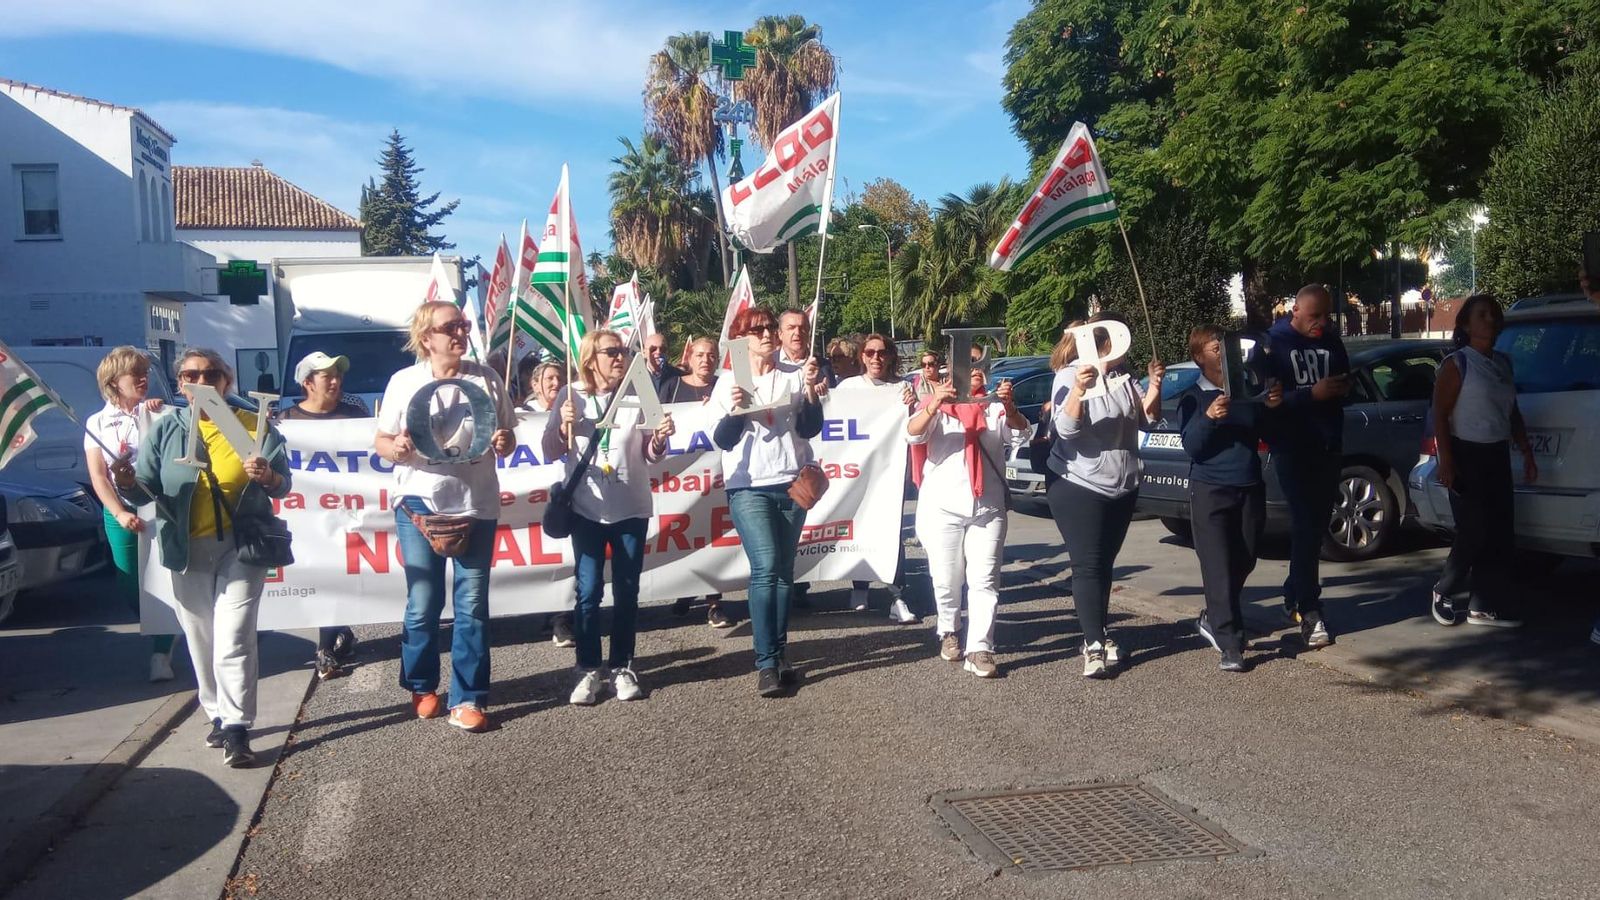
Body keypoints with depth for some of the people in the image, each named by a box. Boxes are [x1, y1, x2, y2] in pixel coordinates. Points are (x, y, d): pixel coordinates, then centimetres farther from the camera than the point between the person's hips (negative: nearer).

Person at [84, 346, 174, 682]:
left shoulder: (159, 413, 5)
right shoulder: (97, 423, 6)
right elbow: (98, 476, 0)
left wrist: (163, 412, -13)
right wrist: (120, 514, -13)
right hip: (121, 512, 2)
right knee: (130, 587, 7)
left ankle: (161, 653, 2)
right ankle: (165, 633, 32)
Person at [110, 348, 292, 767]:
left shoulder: (254, 426, -1)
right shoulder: (165, 430, 3)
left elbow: (283, 486, 1)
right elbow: (146, 489, -1)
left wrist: (268, 477, -22)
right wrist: (127, 483, -23)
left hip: (240, 547, -3)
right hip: (187, 551, 3)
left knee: (233, 640, -10)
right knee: (200, 641, 11)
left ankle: (236, 729, -6)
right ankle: (218, 716, 25)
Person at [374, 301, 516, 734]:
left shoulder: (486, 378, 5)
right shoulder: (404, 382, 2)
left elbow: (507, 439, 11)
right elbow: (381, 442, 5)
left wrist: (505, 443, -12)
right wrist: (397, 448, -17)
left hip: (476, 505, 1)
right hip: (419, 504, -1)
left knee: (472, 604, 2)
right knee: (423, 603, 4)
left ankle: (468, 699, 10)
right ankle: (422, 687, 26)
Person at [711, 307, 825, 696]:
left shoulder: (793, 378, 7)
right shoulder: (729, 383, 3)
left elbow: (810, 429, 0)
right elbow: (722, 441, -3)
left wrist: (811, 391, -14)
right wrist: (735, 409, -20)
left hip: (792, 484, 3)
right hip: (750, 488, -3)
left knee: (784, 571, 5)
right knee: (765, 568, -14)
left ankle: (779, 654, 12)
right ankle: (766, 663, -13)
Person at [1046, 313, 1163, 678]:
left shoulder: (1124, 376, 6)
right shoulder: (1068, 376, -12)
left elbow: (1147, 418, 9)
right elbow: (1066, 430, -21)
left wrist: (1154, 385, -8)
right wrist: (1079, 390, -36)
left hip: (1122, 489, 6)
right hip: (1079, 488, -6)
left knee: (1105, 564, 11)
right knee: (1088, 567, -9)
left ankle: (1099, 635, 18)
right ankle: (1094, 645, -10)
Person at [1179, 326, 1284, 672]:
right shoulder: (1192, 399, -1)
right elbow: (1191, 448, -10)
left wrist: (1273, 407, -3)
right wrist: (1208, 418, -26)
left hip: (1251, 489, 5)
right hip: (1210, 492, -4)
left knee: (1243, 564, 11)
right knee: (1219, 569, -9)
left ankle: (1213, 619, 33)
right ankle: (1230, 646, -8)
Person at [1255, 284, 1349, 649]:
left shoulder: (1332, 342, 10)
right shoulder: (1273, 344, -5)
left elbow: (1344, 386, 16)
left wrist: (1341, 387, -8)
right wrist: (1313, 393, -25)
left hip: (1327, 447, 6)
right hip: (1293, 449, -6)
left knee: (1317, 524, 11)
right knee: (1305, 526, -11)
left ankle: (1294, 595, 26)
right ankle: (1310, 612, -9)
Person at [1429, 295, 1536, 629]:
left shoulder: (1503, 362, 12)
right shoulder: (1456, 364, -9)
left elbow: (1512, 413, 19)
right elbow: (1440, 415, -13)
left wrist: (1527, 452, 15)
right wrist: (1446, 461, -19)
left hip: (1497, 455, 7)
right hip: (1467, 454, -7)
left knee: (1499, 533, 5)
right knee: (1474, 531, -5)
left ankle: (1485, 606, 12)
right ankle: (1443, 592, 16)